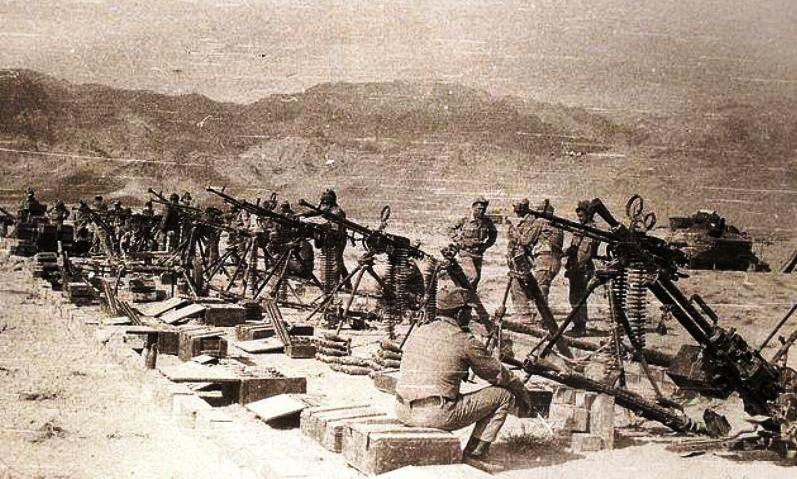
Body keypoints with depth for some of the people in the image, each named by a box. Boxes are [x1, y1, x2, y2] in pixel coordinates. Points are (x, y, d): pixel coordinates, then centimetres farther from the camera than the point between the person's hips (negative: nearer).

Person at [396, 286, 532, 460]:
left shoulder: (417, 333, 15)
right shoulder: (465, 341, -2)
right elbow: (499, 374, 8)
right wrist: (522, 392, 27)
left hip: (403, 413, 7)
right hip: (439, 415, -7)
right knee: (504, 395, 6)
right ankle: (476, 450, 6)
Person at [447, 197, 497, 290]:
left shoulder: (487, 222, -1)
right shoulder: (465, 221, -11)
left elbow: (494, 233, 17)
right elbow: (451, 230, 0)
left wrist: (486, 244, 4)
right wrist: (460, 242, -9)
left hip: (479, 254, 5)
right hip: (466, 253, -5)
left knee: (477, 278, 9)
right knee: (473, 277, -16)